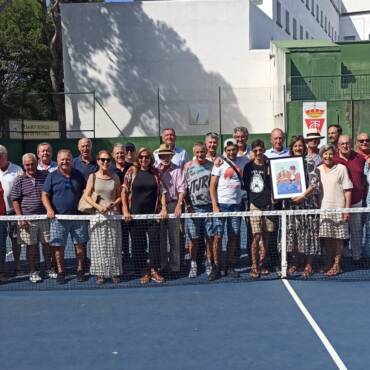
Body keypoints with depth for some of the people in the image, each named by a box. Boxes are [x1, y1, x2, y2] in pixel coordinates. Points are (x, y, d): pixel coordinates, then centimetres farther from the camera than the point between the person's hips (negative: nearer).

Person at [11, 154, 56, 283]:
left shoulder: (45, 176, 3)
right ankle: (33, 271, 17)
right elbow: (15, 200, -1)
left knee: (47, 244, 8)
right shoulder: (20, 180, -1)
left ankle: (49, 269, 23)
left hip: (45, 217, 2)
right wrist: (20, 218, -8)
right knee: (31, 245, 6)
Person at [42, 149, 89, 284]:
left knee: (80, 244, 7)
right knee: (58, 246, 3)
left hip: (78, 216, 2)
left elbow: (85, 191, 17)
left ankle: (80, 270, 21)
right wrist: (49, 209, -16)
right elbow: (44, 195, -2)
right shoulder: (52, 176, 0)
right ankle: (60, 272, 16)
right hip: (59, 217, -2)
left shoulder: (78, 175, 6)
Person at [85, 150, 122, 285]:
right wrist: (98, 206, -14)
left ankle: (114, 272, 12)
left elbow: (120, 196, 8)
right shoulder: (93, 176, 2)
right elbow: (87, 196, 0)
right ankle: (101, 273, 9)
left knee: (114, 244, 4)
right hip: (98, 213, -1)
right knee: (99, 244, 2)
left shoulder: (115, 177, 5)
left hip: (113, 213, 1)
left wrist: (113, 204, -11)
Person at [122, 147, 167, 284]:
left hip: (153, 213, 1)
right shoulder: (131, 171, 2)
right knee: (138, 244, 4)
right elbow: (124, 191, 0)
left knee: (155, 241, -2)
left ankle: (154, 270, 9)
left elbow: (162, 191, 5)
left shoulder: (156, 173, 6)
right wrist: (125, 211, -6)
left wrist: (163, 208, -6)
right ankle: (143, 273, 14)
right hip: (135, 214, -1)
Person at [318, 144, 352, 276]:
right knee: (326, 238, 6)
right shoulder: (318, 170, 10)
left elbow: (347, 190, -1)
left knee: (338, 238, 0)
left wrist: (347, 209, -7)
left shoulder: (341, 168, 0)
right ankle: (329, 263, 19)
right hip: (322, 208, 3)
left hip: (338, 209, -3)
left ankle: (336, 265, 8)